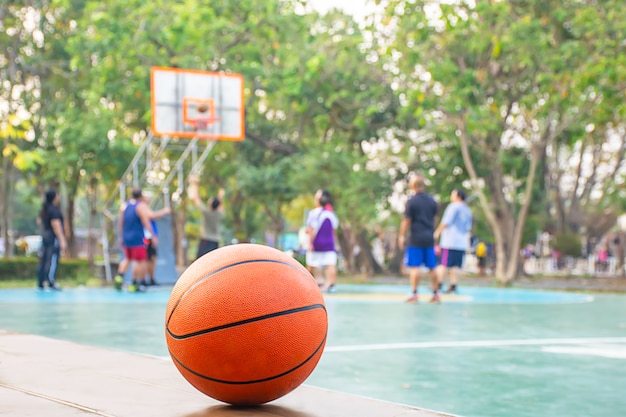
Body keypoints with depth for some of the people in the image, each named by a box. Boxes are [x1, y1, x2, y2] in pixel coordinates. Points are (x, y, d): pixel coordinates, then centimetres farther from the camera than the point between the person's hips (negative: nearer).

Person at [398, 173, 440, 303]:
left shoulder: (412, 201, -10)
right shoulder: (432, 200, 8)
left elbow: (406, 220, -10)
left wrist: (402, 236, -1)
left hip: (415, 239, -6)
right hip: (429, 238, 6)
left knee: (414, 267, -3)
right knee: (432, 267, 11)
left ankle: (414, 294, -5)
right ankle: (436, 294, 16)